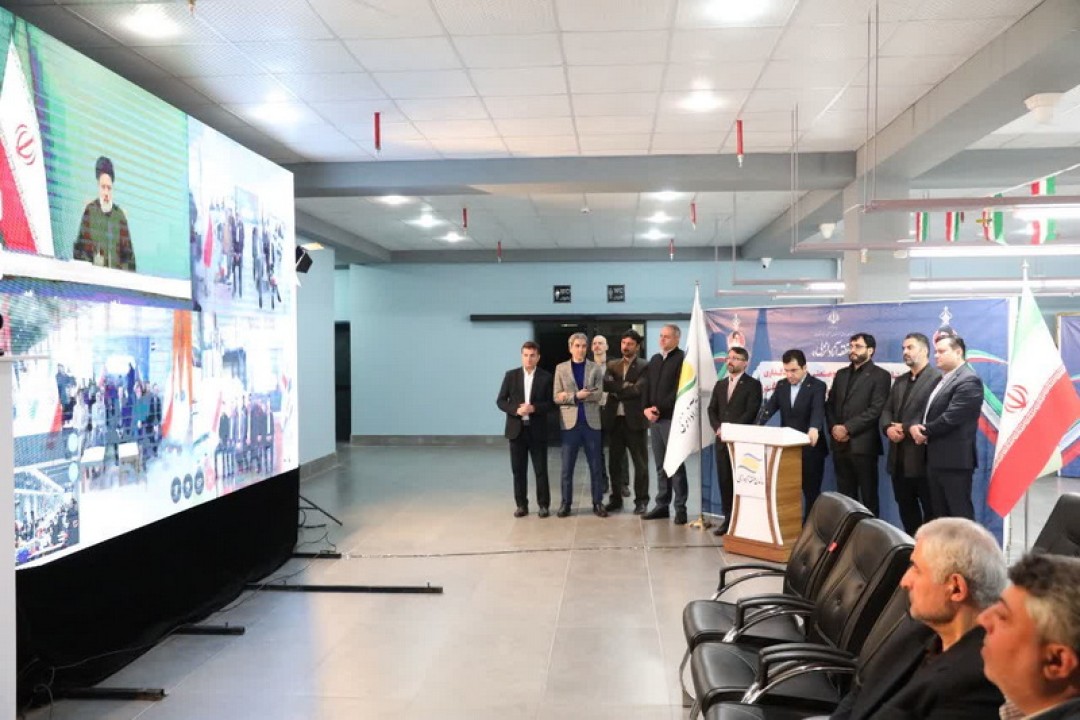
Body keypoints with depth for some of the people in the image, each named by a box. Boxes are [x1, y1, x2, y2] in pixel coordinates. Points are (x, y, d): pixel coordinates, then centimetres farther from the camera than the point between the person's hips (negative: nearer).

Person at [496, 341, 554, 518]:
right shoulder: (511, 375, 5)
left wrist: (534, 408, -18)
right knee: (518, 470, 6)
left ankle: (544, 505, 12)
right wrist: (516, 410, -14)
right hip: (516, 429, 2)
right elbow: (501, 401, 3)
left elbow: (551, 403, -2)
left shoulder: (546, 377, 1)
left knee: (541, 470, 2)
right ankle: (521, 505, 15)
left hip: (537, 430, -1)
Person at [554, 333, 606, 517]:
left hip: (591, 422, 0)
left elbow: (598, 394, -6)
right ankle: (565, 503, 9)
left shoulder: (595, 368, 5)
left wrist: (569, 396, -12)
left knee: (596, 466, 4)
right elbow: (557, 397, 0)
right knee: (567, 467, 2)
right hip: (570, 422, 0)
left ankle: (598, 503, 11)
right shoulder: (561, 368, 6)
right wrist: (576, 396, -15)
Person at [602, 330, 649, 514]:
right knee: (615, 461, 10)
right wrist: (624, 386, -16)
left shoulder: (644, 366, -2)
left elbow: (638, 389, -15)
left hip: (634, 419, -4)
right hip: (615, 419, 4)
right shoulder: (612, 365, 12)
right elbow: (605, 384, -4)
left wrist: (616, 391, -7)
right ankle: (615, 498, 20)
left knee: (640, 462, 2)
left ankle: (641, 500, 10)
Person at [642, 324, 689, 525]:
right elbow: (647, 386, 15)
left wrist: (659, 409, -13)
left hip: (672, 418, -7)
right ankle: (662, 505, 16)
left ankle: (680, 508, 1)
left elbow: (679, 390, -13)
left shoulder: (681, 359, -6)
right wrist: (646, 408, 0)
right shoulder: (655, 360, 18)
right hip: (655, 418, 7)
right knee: (660, 465, 10)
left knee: (676, 464, -4)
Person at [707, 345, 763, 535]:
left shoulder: (753, 384, -2)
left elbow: (751, 412, -11)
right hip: (722, 440, 5)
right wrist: (718, 428, -5)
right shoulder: (720, 384, 17)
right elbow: (712, 410, 13)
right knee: (724, 480, 5)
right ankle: (728, 517, 13)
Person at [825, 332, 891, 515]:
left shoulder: (880, 375, -2)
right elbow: (830, 404, 15)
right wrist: (833, 427, -3)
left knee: (868, 495, 2)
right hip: (840, 444, 6)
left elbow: (876, 410, -12)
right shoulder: (841, 374, 18)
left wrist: (847, 428, -15)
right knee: (845, 496, 9)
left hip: (863, 444, -6)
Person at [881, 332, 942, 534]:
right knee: (906, 509, 15)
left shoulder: (937, 378, -9)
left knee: (931, 510, 3)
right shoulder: (900, 381, 19)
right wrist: (888, 428, -7)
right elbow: (886, 411, 14)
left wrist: (906, 429, -16)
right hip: (899, 457, 8)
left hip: (923, 457, -8)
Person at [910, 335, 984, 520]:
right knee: (939, 514, 14)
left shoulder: (968, 381, -14)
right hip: (936, 459, 9)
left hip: (955, 460, -9)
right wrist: (915, 426, -6)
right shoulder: (943, 379, 18)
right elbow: (929, 413, 16)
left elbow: (950, 418, -21)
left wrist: (924, 430, -7)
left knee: (960, 514, -2)